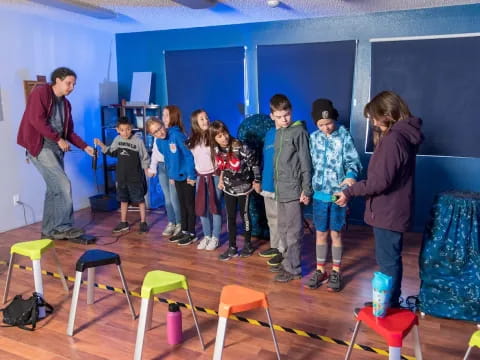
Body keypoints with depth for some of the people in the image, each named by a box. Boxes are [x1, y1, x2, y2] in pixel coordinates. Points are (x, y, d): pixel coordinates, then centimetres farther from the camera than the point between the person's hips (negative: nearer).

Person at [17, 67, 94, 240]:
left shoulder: (66, 103, 15)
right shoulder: (40, 92, -7)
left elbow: (69, 131, 16)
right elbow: (36, 120, -18)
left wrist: (85, 147, 4)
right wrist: (59, 139, -16)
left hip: (56, 148, 8)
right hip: (39, 146, -8)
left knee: (55, 189, 7)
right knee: (64, 185, -14)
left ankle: (50, 230, 15)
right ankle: (63, 226, -4)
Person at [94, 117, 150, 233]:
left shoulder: (138, 141, -12)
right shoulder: (117, 139, 2)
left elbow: (145, 157, -7)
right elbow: (112, 152, 16)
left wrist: (146, 169, -19)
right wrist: (101, 145, 6)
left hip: (135, 176, -5)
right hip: (121, 176, 5)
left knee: (140, 199, 3)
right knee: (123, 199, 14)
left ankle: (143, 222, 12)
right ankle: (123, 223, 25)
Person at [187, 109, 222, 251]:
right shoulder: (192, 140, 8)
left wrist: (221, 177, -11)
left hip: (214, 176, -4)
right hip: (200, 177, 5)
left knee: (215, 207, 0)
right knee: (201, 208, 6)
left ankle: (215, 237, 10)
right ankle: (207, 235, 20)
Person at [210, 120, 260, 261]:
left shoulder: (240, 147, -24)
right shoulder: (216, 150, -7)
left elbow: (254, 163, -15)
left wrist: (257, 181, -11)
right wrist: (221, 180, 12)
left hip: (243, 186, -5)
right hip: (228, 188, 5)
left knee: (244, 214, 8)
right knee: (230, 217, 8)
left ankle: (247, 244, 25)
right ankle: (232, 247, 17)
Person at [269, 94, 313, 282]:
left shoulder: (299, 131, -10)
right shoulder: (279, 132, 12)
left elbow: (305, 162, -12)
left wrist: (306, 189, -14)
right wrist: (277, 184, 13)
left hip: (293, 189, -8)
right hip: (281, 189, 8)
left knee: (293, 231, 0)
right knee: (283, 229, 16)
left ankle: (293, 268, 10)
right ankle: (288, 261, 29)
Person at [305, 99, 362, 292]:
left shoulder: (345, 136, -7)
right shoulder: (314, 138, 5)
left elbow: (353, 161, -11)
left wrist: (351, 175, -32)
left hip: (338, 193, -3)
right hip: (319, 193, 3)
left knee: (335, 233, 7)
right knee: (321, 233, 10)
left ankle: (336, 272, 21)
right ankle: (320, 270, 23)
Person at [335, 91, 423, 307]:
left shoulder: (392, 140, -23)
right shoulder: (404, 135, 9)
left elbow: (380, 181, -24)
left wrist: (349, 192, -15)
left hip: (387, 212, -10)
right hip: (395, 210, 10)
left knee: (387, 262, 4)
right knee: (392, 260, 20)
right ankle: (391, 303, 34)